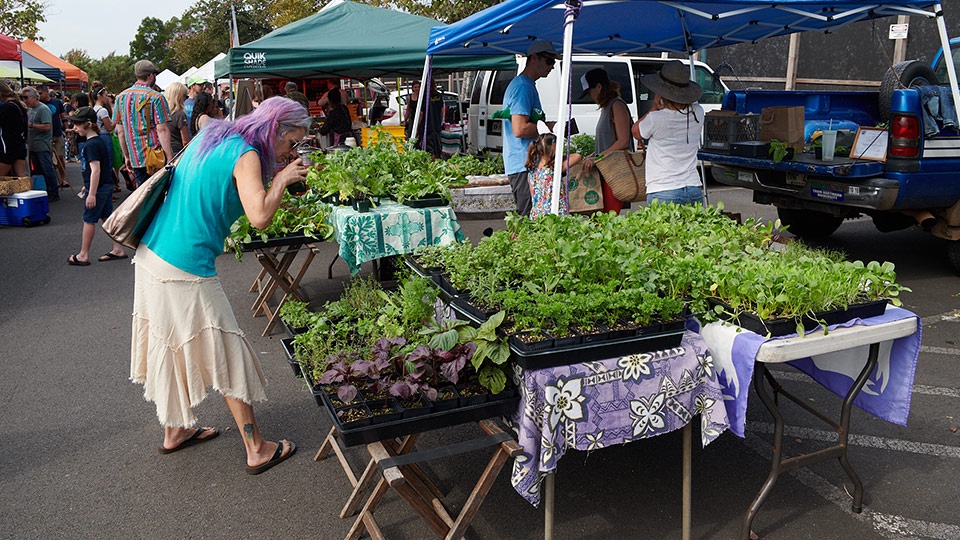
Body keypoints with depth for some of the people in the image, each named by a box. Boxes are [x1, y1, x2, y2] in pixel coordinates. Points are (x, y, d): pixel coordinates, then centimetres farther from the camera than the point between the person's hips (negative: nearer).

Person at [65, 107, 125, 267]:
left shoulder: (91, 145, -19)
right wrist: (87, 186, 27)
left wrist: (92, 193, -23)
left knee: (89, 220, 1)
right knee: (108, 217, 13)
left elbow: (95, 170, -24)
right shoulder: (101, 139, 11)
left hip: (98, 188, -9)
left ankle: (83, 256, 10)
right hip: (107, 185, 9)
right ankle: (118, 249, 17)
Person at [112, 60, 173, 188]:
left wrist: (126, 156, 19)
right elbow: (162, 130, -15)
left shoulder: (121, 97, 10)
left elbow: (121, 131, 13)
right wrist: (169, 157, -15)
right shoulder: (155, 97, -9)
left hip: (134, 158, 6)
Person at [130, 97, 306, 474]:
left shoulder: (212, 136, 11)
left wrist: (274, 170, 13)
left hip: (151, 254, 9)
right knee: (228, 355, 1)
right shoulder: (246, 155, -15)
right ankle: (257, 450, 11)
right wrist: (282, 178, -12)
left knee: (173, 348, 21)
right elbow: (260, 216, -27)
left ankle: (175, 431, 37)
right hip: (186, 269, -9)